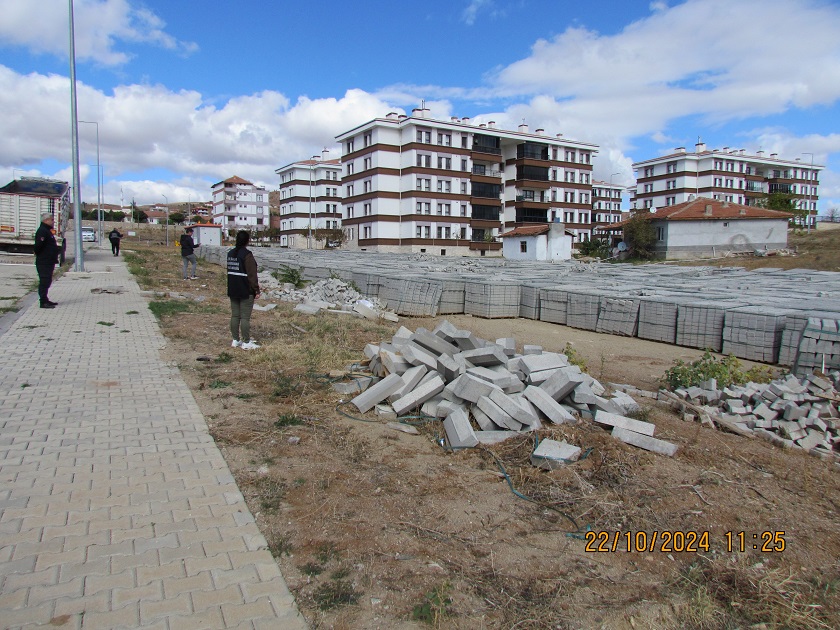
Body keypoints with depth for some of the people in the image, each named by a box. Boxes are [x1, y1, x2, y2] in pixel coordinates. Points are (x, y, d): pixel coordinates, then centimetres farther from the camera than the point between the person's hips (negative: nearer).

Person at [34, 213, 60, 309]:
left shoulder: (47, 231, 19)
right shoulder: (42, 231, -14)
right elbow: (38, 246, -23)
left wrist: (57, 250, 13)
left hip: (49, 261, 11)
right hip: (44, 262, -11)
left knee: (47, 281, 16)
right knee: (44, 281, -8)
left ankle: (45, 300, 25)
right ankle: (43, 302, -7)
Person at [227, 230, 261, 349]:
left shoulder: (230, 254, 10)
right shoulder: (247, 255, -16)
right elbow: (252, 275, -17)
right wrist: (256, 290, -11)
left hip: (233, 291, 8)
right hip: (246, 291, -8)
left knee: (235, 316, 12)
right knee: (245, 317, -3)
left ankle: (235, 340, 19)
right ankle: (246, 343, 2)